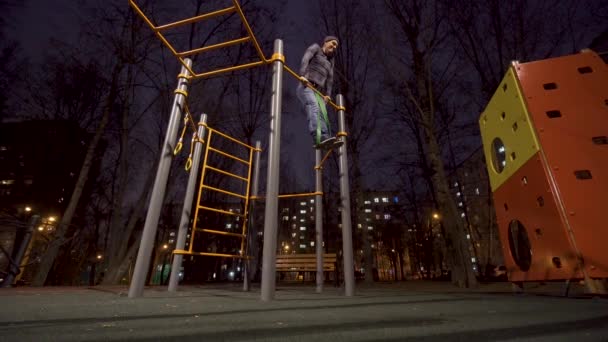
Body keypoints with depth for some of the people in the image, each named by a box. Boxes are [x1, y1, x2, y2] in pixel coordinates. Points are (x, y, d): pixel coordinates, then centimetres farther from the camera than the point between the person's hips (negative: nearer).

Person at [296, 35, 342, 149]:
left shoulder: (329, 60, 31)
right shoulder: (315, 47, 15)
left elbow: (330, 78, 17)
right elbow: (305, 59, -5)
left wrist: (327, 94, 1)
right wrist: (302, 75, -23)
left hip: (317, 92, 7)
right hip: (305, 87, -6)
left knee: (323, 114, -20)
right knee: (313, 108, -32)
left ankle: (325, 140, -40)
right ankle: (318, 139, -52)